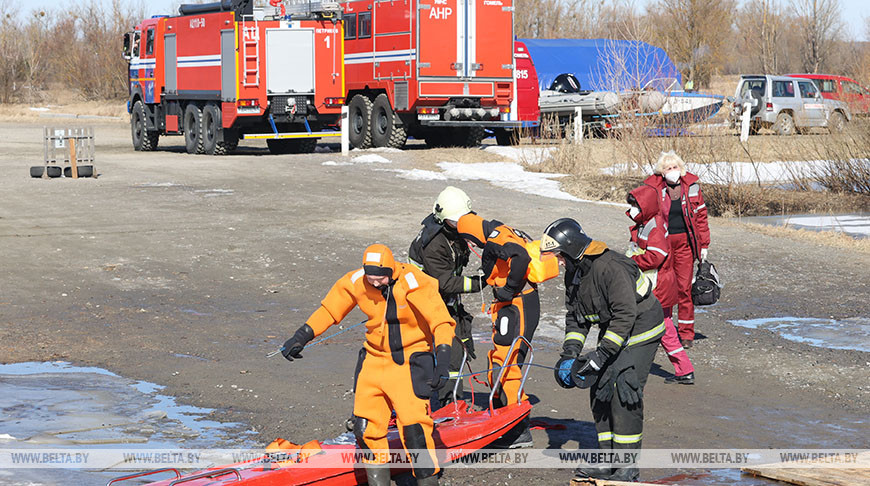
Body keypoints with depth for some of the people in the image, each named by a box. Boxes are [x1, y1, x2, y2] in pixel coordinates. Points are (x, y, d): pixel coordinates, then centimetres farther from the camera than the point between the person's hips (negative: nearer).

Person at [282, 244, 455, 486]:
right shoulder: (356, 282, -7)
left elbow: (441, 322, -18)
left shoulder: (415, 284, -20)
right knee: (366, 427, -1)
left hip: (409, 361, -5)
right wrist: (302, 336, 5)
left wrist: (442, 360, -28)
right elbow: (329, 310, 8)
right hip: (376, 360, 5)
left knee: (414, 425, -17)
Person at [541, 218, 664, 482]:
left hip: (640, 331, -9)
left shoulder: (610, 267, -29)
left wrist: (601, 354, -30)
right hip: (612, 332, 9)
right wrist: (569, 353, -4)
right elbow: (575, 316, 10)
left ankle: (628, 467, -10)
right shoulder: (573, 273, 1)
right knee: (599, 392, 6)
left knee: (622, 392, -16)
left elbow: (625, 314, -30)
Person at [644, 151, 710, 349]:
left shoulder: (691, 186, 3)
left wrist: (703, 244, 6)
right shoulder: (653, 188, -1)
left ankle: (687, 334, 10)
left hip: (685, 242, 1)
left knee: (685, 287, 2)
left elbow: (701, 214, 8)